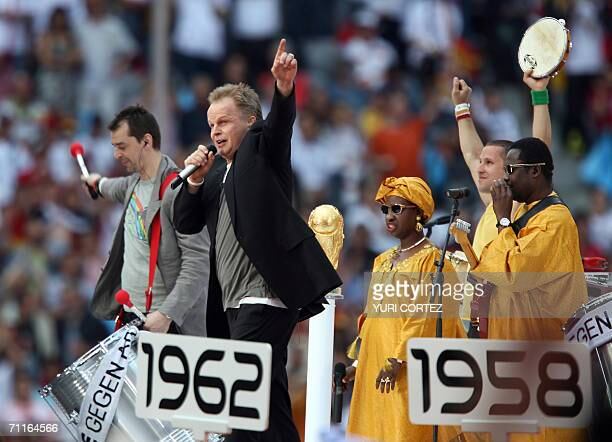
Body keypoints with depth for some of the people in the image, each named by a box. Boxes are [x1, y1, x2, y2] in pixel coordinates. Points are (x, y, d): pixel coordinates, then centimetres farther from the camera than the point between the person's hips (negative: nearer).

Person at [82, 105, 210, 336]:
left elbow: (198, 263, -17)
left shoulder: (178, 191, -13)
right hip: (129, 316, 8)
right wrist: (101, 183, 65)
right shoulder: (134, 182, 15)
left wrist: (167, 314, -23)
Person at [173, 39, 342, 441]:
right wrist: (195, 182, 0)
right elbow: (186, 224, 17)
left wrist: (285, 87, -40)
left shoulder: (262, 151, 1)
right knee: (268, 397, 10)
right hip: (234, 302, 9)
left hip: (265, 296, -9)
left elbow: (280, 124, -20)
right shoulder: (217, 170, 22)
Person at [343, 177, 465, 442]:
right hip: (375, 365, 8)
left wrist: (399, 360, -21)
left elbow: (427, 318, -15)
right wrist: (358, 363, 15)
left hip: (413, 368, -8)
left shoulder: (432, 260, -7)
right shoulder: (382, 261, 17)